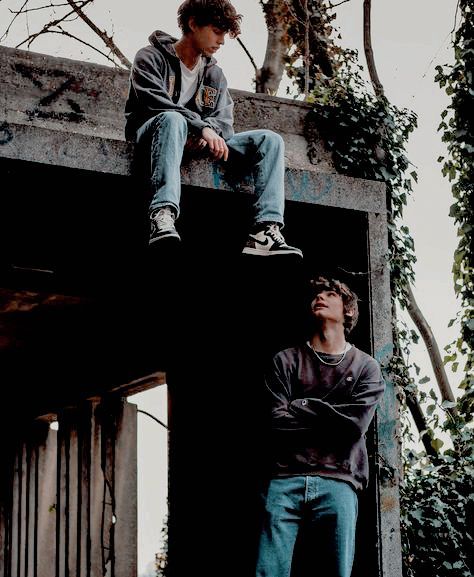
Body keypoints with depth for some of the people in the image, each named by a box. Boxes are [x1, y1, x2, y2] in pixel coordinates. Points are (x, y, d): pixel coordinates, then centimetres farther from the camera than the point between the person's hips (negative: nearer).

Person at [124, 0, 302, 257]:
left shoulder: (215, 75, 18)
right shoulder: (152, 58, 0)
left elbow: (224, 122, 5)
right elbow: (155, 102, -18)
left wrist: (208, 134, -20)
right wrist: (202, 127, -29)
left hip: (199, 142, 6)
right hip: (152, 132, -5)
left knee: (270, 140, -12)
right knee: (172, 119, -41)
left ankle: (265, 231, -33)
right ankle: (163, 216, -59)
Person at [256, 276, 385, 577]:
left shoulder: (366, 367, 13)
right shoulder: (286, 361, 14)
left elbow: (355, 426, -3)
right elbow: (278, 422, 0)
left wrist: (303, 408, 1)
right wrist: (330, 418, 0)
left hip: (337, 483, 0)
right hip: (285, 481, 0)